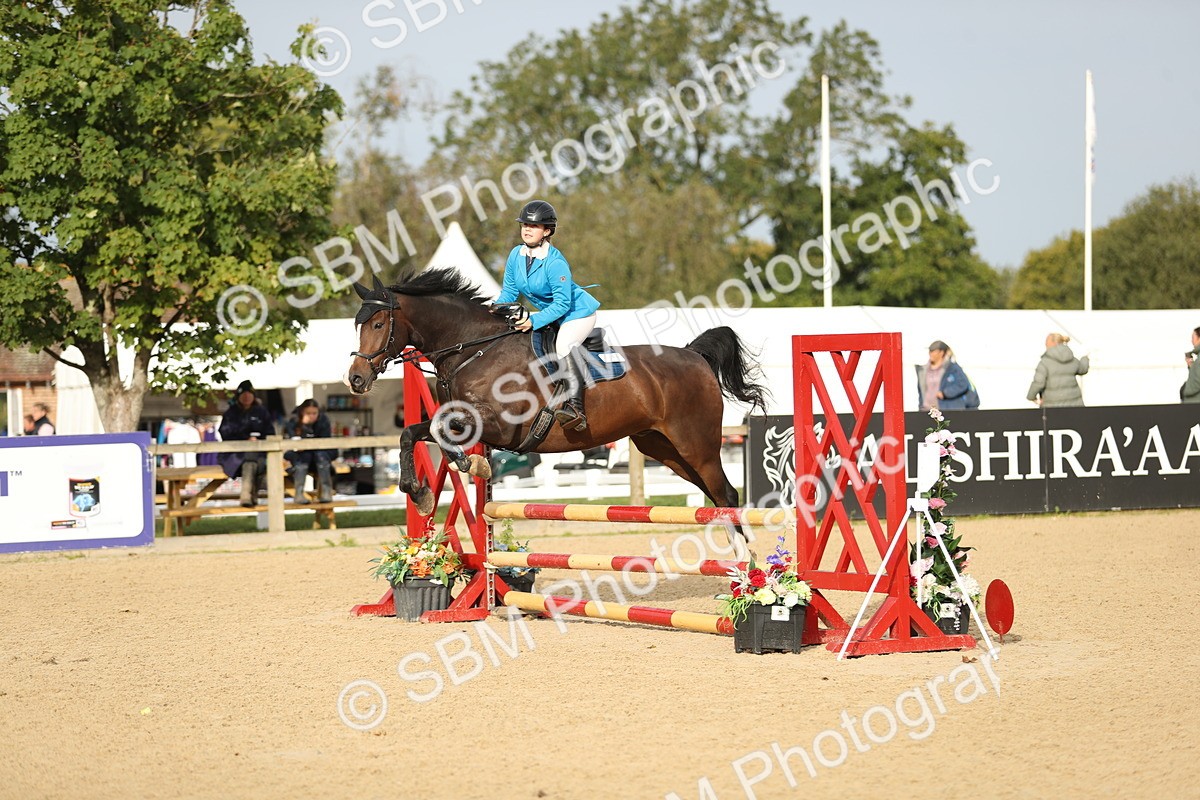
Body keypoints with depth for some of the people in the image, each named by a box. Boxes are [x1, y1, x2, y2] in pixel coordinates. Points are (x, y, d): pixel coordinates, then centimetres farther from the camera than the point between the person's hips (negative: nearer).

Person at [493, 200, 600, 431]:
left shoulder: (555, 262, -26)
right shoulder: (516, 255, -4)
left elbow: (562, 303, -27)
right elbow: (509, 292, 6)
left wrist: (534, 321, -34)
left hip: (578, 311, -10)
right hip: (551, 314, 10)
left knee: (563, 346, -31)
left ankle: (574, 406, -41)